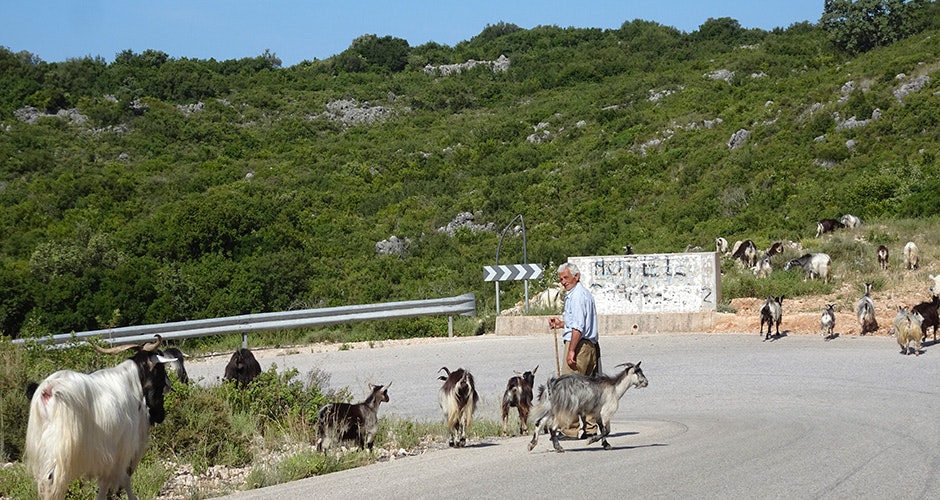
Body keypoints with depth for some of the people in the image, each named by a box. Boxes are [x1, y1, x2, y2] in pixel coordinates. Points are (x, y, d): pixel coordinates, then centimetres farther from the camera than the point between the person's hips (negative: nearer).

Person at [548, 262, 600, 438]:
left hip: (578, 344, -10)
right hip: (591, 345, 10)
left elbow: (578, 327, -19)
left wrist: (571, 350, -21)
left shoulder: (577, 295, -12)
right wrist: (562, 323, 22)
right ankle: (590, 428, 11)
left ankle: (571, 429, -8)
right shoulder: (585, 293, 20)